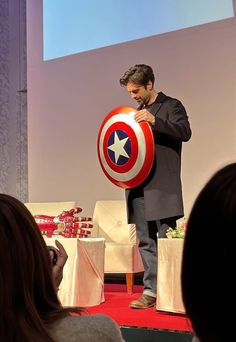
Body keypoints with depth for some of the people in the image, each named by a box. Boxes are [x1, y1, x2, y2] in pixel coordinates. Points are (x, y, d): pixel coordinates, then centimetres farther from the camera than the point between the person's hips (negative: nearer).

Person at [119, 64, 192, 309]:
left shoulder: (171, 106, 1)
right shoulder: (137, 112, 21)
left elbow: (185, 132, -15)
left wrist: (154, 120, -24)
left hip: (162, 185, -7)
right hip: (138, 185, 7)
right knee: (145, 242, 8)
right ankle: (151, 291, 14)